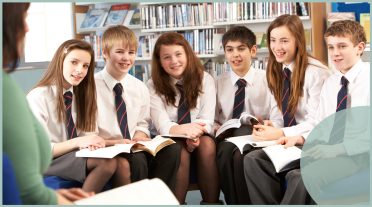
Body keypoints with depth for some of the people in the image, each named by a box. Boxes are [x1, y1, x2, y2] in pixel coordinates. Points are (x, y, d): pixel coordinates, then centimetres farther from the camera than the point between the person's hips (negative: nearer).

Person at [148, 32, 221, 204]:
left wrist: (196, 133, -32)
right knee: (180, 151, -34)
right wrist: (183, 129, -38)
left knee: (207, 145, -32)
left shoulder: (205, 79, 3)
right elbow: (162, 125, -15)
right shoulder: (154, 86, -1)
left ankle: (212, 202, -24)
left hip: (199, 138, 1)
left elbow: (206, 119, -8)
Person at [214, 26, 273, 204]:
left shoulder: (267, 80, 5)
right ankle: (233, 202, -19)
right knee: (225, 152, -33)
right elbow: (213, 121, 15)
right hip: (227, 138, 2)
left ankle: (248, 202, -16)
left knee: (241, 155, -35)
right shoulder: (219, 83, 13)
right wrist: (218, 129, -7)